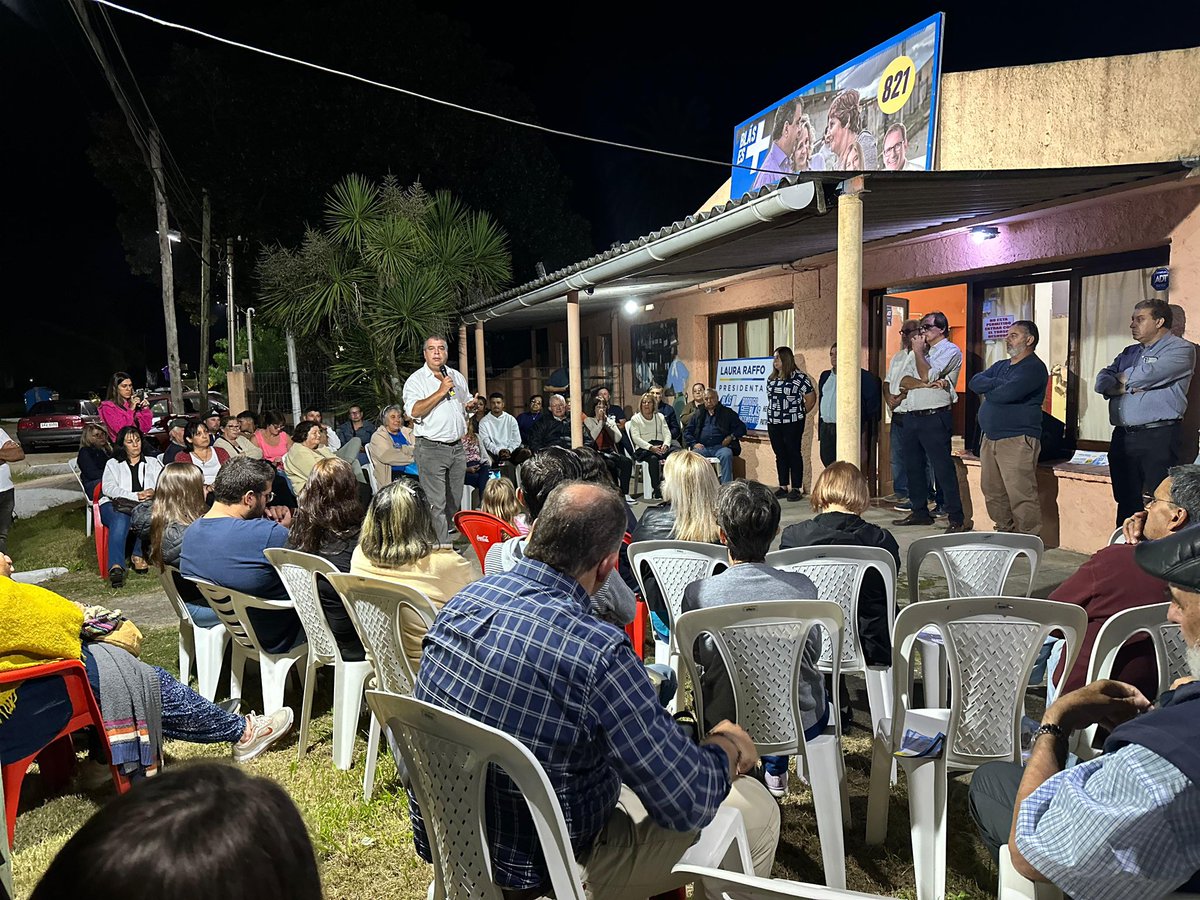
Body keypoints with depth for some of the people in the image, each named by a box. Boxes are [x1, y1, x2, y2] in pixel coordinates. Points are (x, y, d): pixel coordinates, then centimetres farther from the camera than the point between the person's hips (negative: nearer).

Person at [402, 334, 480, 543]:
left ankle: (446, 537, 23)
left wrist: (471, 406, 5)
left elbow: (467, 403, 29)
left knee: (454, 502, 11)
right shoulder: (416, 380, -4)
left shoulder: (457, 377, 15)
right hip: (431, 449, -6)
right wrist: (441, 391, -18)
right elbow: (414, 411, -19)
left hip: (457, 447, 6)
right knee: (436, 504, -8)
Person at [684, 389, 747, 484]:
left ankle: (726, 486, -34)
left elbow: (741, 428, 11)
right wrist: (694, 444, 0)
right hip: (702, 447, 2)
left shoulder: (727, 413, 16)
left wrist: (731, 436, -7)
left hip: (720, 447, -2)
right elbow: (688, 432, 19)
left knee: (726, 454, -36)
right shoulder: (698, 415, 23)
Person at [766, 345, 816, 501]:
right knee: (780, 455, 10)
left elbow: (811, 400, -4)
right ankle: (783, 487, 18)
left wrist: (799, 415, 3)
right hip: (774, 423, 6)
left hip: (792, 424, -6)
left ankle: (797, 488, 5)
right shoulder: (771, 378, 10)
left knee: (794, 454, -1)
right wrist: (774, 413, 10)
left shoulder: (800, 378, -8)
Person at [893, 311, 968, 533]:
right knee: (912, 466, 12)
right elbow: (904, 381, 7)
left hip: (935, 417, -8)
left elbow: (927, 376, -16)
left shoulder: (950, 350, -3)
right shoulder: (921, 352, 21)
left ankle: (956, 519, -4)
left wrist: (918, 351, -4)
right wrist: (925, 384, -12)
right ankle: (920, 512, 23)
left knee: (943, 468, -9)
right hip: (912, 416, 8)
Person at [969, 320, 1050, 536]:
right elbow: (974, 382, 7)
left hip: (1017, 440, -9)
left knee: (1021, 495, -9)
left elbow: (1006, 393, -21)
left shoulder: (1034, 367, -7)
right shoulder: (1001, 366, 22)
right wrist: (998, 383, -8)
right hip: (989, 438, 9)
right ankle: (1004, 532, 24)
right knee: (992, 492, 12)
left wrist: (987, 389, 0)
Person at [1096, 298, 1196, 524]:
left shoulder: (1181, 349, 0)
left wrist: (1122, 378, 5)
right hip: (1122, 436, 7)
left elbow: (1144, 376, -15)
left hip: (1157, 437, -6)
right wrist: (1125, 387, -8)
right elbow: (1102, 382, 11)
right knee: (1126, 503, 10)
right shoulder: (1129, 352, 22)